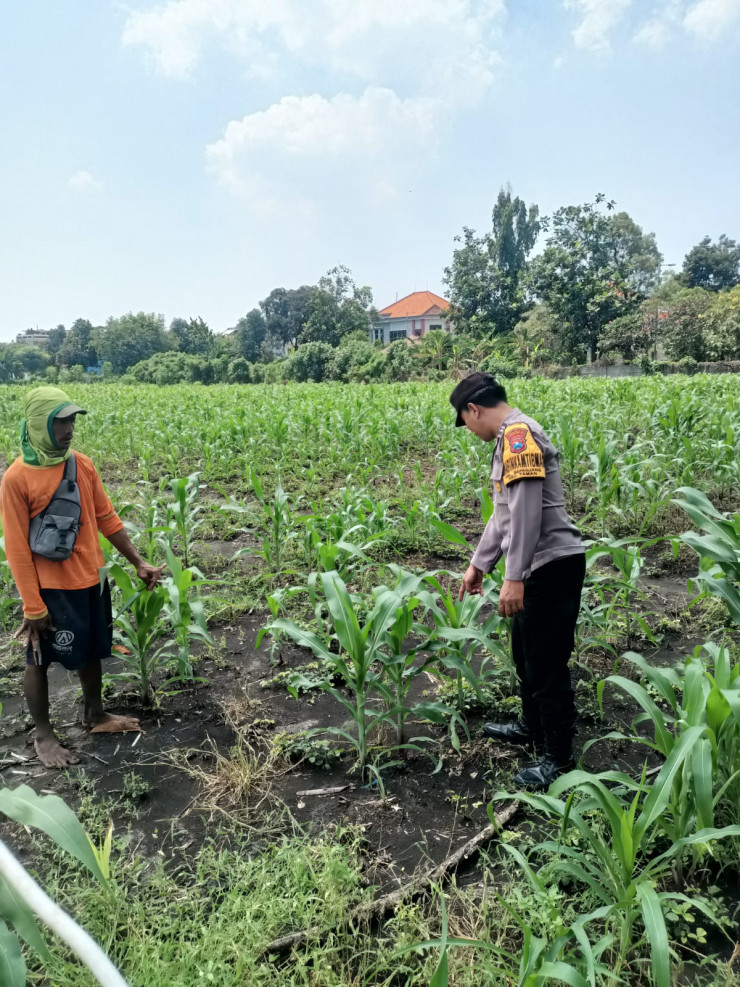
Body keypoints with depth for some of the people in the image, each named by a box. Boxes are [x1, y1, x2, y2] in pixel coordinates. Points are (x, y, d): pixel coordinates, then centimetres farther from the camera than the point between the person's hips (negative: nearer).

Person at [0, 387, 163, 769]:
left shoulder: (82, 464, 0)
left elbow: (106, 518, 8)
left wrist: (138, 563, 7)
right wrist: (33, 606, -13)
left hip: (91, 579, 6)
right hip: (52, 588, -5)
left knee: (91, 651, 20)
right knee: (39, 661, 12)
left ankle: (95, 715, 39)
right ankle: (43, 735, 29)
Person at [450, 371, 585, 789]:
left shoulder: (517, 433, -16)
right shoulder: (511, 438, 17)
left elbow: (527, 510, -23)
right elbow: (504, 513, 23)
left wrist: (514, 577, -23)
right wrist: (479, 564, 26)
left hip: (553, 565, -10)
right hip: (542, 565, 10)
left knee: (546, 661, 0)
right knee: (526, 650, 22)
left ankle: (559, 758, 15)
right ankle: (533, 727, 41)